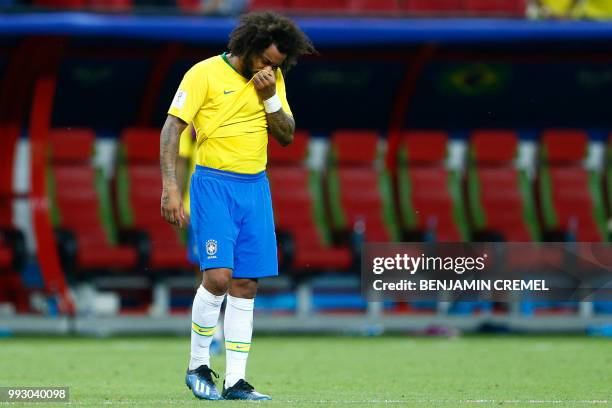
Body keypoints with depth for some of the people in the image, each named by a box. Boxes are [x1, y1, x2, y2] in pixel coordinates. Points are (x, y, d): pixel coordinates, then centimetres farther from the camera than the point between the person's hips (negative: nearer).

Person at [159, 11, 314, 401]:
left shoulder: (273, 80, 9)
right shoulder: (206, 73, -8)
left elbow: (287, 136, 9)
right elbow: (172, 128, -9)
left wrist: (270, 98, -8)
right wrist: (170, 188, -16)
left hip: (256, 186, 5)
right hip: (214, 183, -5)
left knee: (246, 286, 2)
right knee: (218, 276, -16)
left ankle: (236, 382, 5)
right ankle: (198, 366, 2)